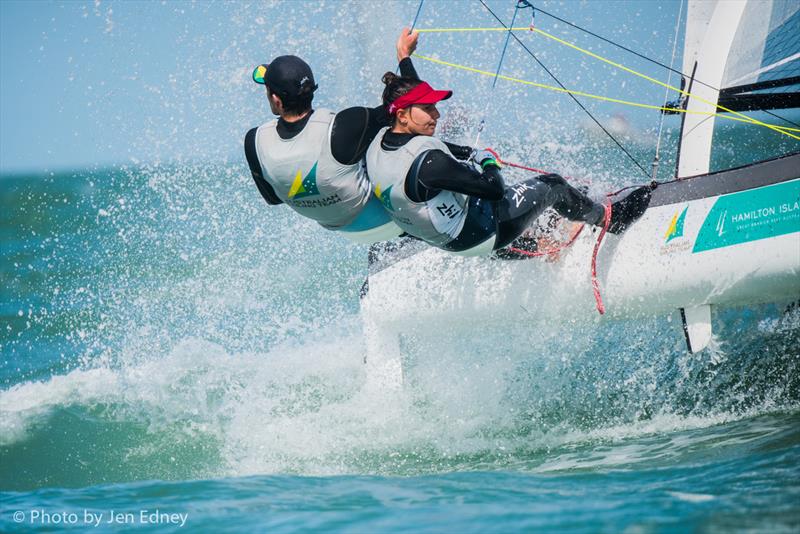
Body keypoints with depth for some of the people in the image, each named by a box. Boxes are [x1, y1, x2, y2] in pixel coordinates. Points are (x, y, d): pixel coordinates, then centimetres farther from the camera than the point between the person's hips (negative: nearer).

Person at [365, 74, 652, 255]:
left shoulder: (378, 143, -12)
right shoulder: (428, 162, -39)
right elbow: (494, 189, -33)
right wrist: (488, 162, -12)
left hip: (446, 239, 9)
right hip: (475, 236, -9)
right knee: (552, 186, 12)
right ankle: (610, 218, 39)